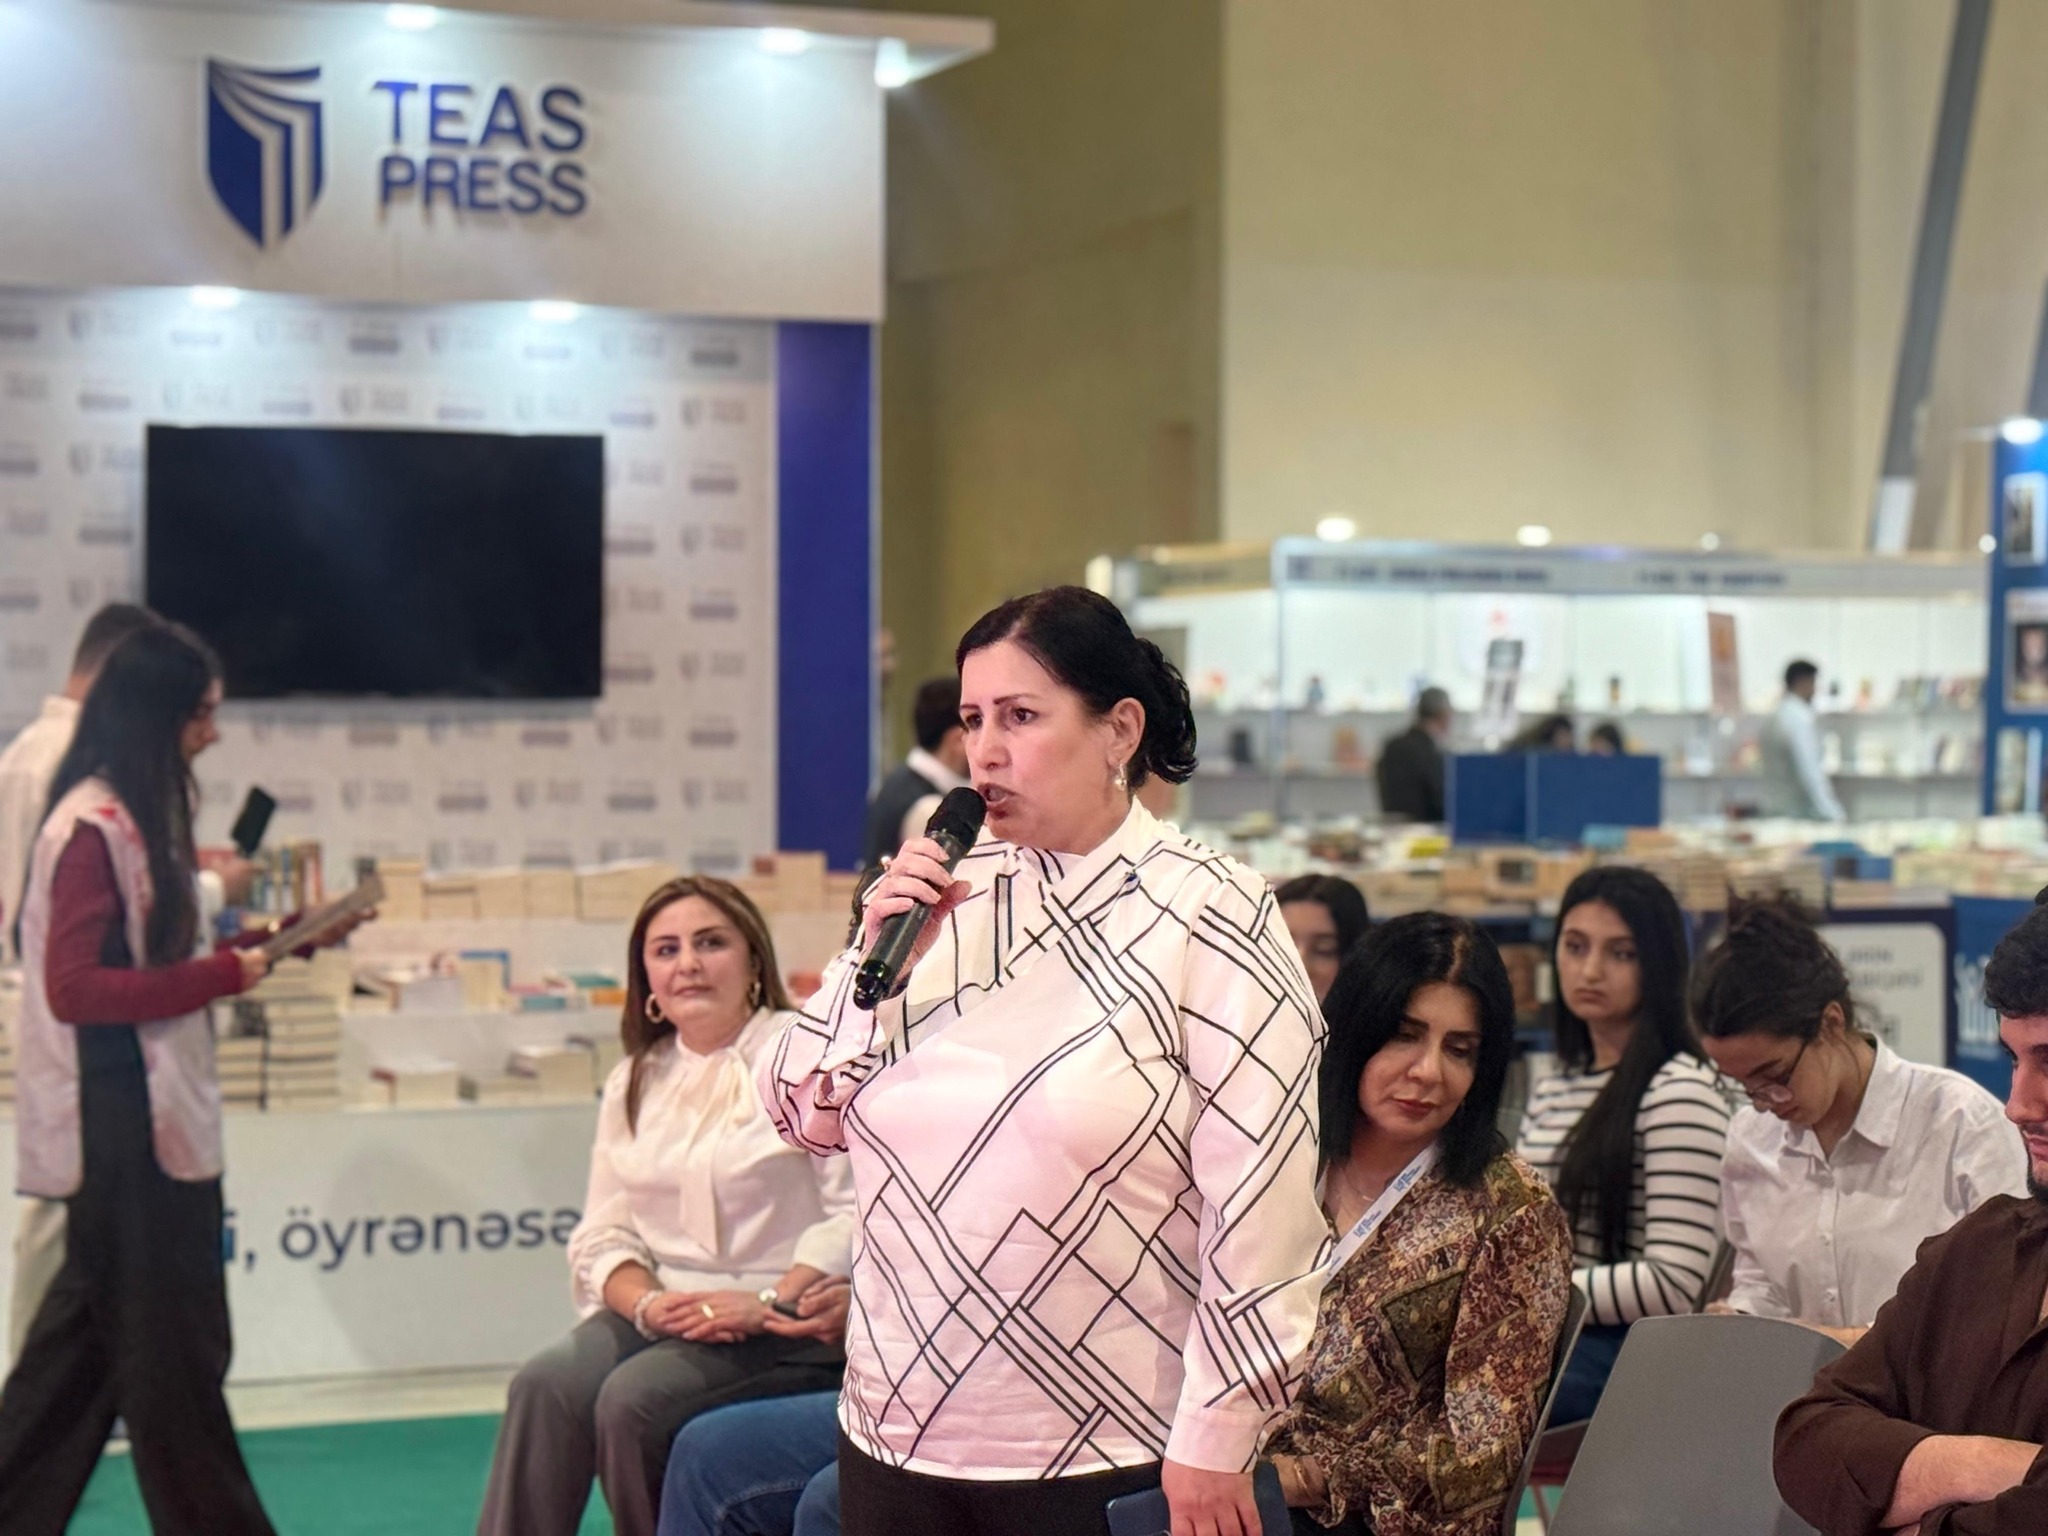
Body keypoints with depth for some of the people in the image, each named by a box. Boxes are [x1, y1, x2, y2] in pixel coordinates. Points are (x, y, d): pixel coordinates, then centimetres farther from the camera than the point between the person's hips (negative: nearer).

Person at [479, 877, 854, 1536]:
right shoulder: (634, 1081, 18)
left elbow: (863, 1210, -12)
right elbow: (601, 1233, 13)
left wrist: (768, 1303, -21)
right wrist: (647, 1302, -9)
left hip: (789, 1327, -5)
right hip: (662, 1314, 5)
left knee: (634, 1398, -29)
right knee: (545, 1386, -23)